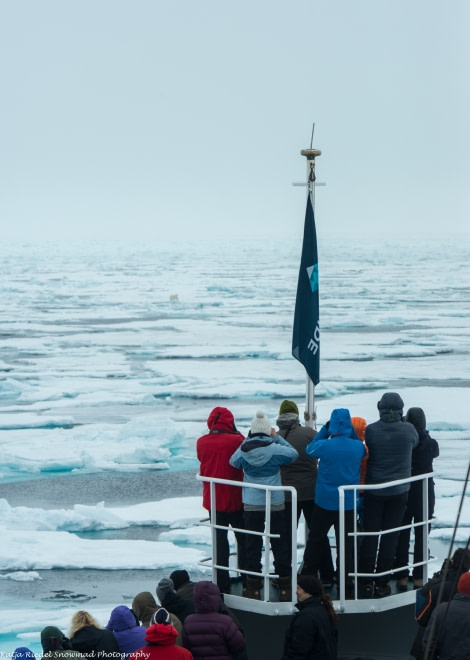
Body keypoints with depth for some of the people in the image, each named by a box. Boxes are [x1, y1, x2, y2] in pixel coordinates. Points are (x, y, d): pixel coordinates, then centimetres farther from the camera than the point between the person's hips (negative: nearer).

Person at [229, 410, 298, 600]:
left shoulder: (243, 450, -8)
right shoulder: (275, 449, -12)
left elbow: (233, 461, 12)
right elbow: (293, 454, 3)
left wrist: (246, 440, 11)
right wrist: (277, 438, 8)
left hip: (251, 505, 1)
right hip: (275, 504, -1)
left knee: (253, 544, 8)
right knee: (279, 544, 8)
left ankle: (253, 585, 9)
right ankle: (285, 585, 12)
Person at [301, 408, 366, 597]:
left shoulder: (325, 446, -15)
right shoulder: (357, 447, -8)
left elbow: (309, 449, 6)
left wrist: (324, 430, 8)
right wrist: (351, 432, 9)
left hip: (325, 502, -1)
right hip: (348, 502, 1)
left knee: (316, 538, 15)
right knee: (345, 542, 4)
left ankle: (307, 576, 24)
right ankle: (346, 583, 5)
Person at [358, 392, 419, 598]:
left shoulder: (371, 430, -11)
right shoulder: (408, 429, -9)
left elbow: (364, 454, 0)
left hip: (374, 490, 0)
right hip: (399, 491, 0)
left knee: (370, 535, 8)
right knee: (390, 537, 5)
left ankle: (366, 582, 8)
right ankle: (382, 583, 7)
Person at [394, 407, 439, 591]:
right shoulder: (431, 444, -8)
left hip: (403, 495, 0)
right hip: (424, 496, 1)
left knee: (402, 537, 8)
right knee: (421, 538, 8)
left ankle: (402, 578, 9)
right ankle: (418, 579, 9)